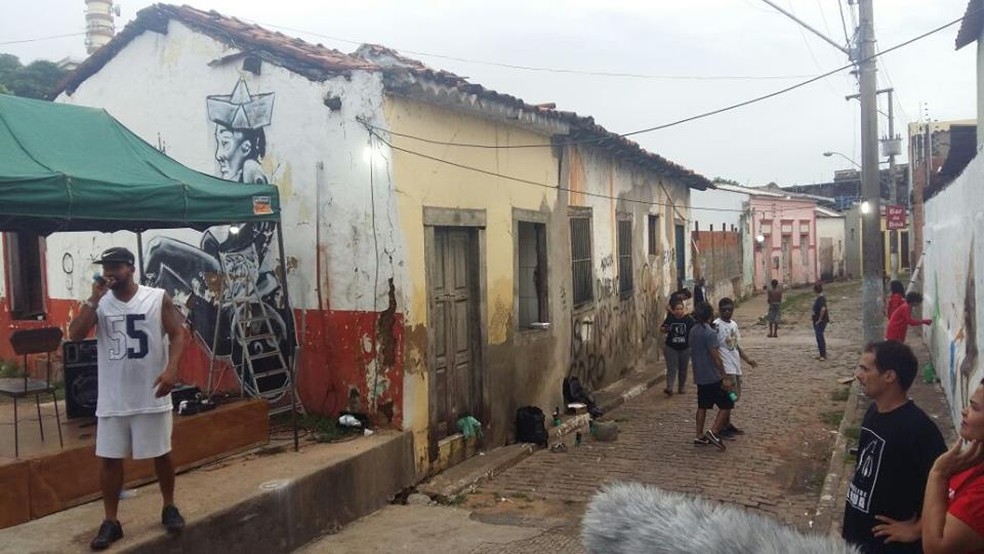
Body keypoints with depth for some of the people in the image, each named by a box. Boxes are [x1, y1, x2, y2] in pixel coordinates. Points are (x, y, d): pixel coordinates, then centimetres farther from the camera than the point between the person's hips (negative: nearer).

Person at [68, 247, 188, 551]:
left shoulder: (158, 298, -4)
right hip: (112, 398, 2)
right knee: (109, 457, 6)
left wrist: (171, 369, -21)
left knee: (161, 453, 9)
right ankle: (111, 522, 19)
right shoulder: (98, 303, 3)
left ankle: (169, 507, 29)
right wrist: (94, 298, -13)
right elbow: (75, 334, -8)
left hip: (151, 395, -2)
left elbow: (177, 334, -7)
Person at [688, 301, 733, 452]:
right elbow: (715, 357, -21)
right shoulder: (710, 332, -19)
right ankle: (713, 432, -6)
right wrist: (725, 377, -18)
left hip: (699, 376, 8)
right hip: (712, 377, -8)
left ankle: (699, 436, 18)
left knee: (702, 406, 16)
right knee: (726, 404, 2)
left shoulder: (693, 331, 6)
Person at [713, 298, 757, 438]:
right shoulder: (716, 325, -15)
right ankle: (722, 428, 0)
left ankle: (728, 424, 24)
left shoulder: (734, 324, 11)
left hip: (736, 367, 8)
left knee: (733, 397, 13)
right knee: (729, 397, -8)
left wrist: (747, 359, 13)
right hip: (726, 368, -8)